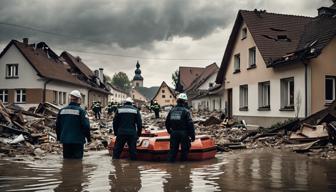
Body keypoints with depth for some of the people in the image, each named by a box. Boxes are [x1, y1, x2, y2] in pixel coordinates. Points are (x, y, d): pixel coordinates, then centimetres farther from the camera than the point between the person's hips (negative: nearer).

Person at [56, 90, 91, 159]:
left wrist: (59, 137, 24)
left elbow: (57, 125, 13)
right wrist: (88, 138, -1)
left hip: (65, 140, 5)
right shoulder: (81, 111, -11)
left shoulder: (62, 110, 5)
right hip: (77, 141, -5)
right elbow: (86, 126, -14)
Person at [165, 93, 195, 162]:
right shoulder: (186, 111, -10)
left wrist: (169, 131, 26)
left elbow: (167, 122, 13)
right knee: (185, 149, 9)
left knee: (173, 148, 13)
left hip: (174, 133, 5)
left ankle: (170, 161, 13)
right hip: (184, 133, -4)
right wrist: (192, 135, -8)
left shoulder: (172, 110, 6)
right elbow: (190, 124, -13)